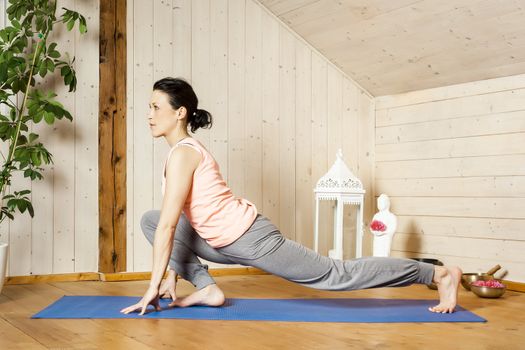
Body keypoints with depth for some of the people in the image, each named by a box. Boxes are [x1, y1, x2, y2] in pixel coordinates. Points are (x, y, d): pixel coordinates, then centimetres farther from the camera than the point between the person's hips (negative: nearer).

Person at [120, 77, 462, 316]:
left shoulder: (182, 154, -18)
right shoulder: (186, 150, 12)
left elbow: (168, 226, -22)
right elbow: (168, 223, 18)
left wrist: (154, 286, -16)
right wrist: (173, 273, 17)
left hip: (251, 238, -9)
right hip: (226, 244, 10)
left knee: (337, 275, -2)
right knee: (149, 219, 8)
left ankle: (440, 274, 9)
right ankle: (206, 288, 4)